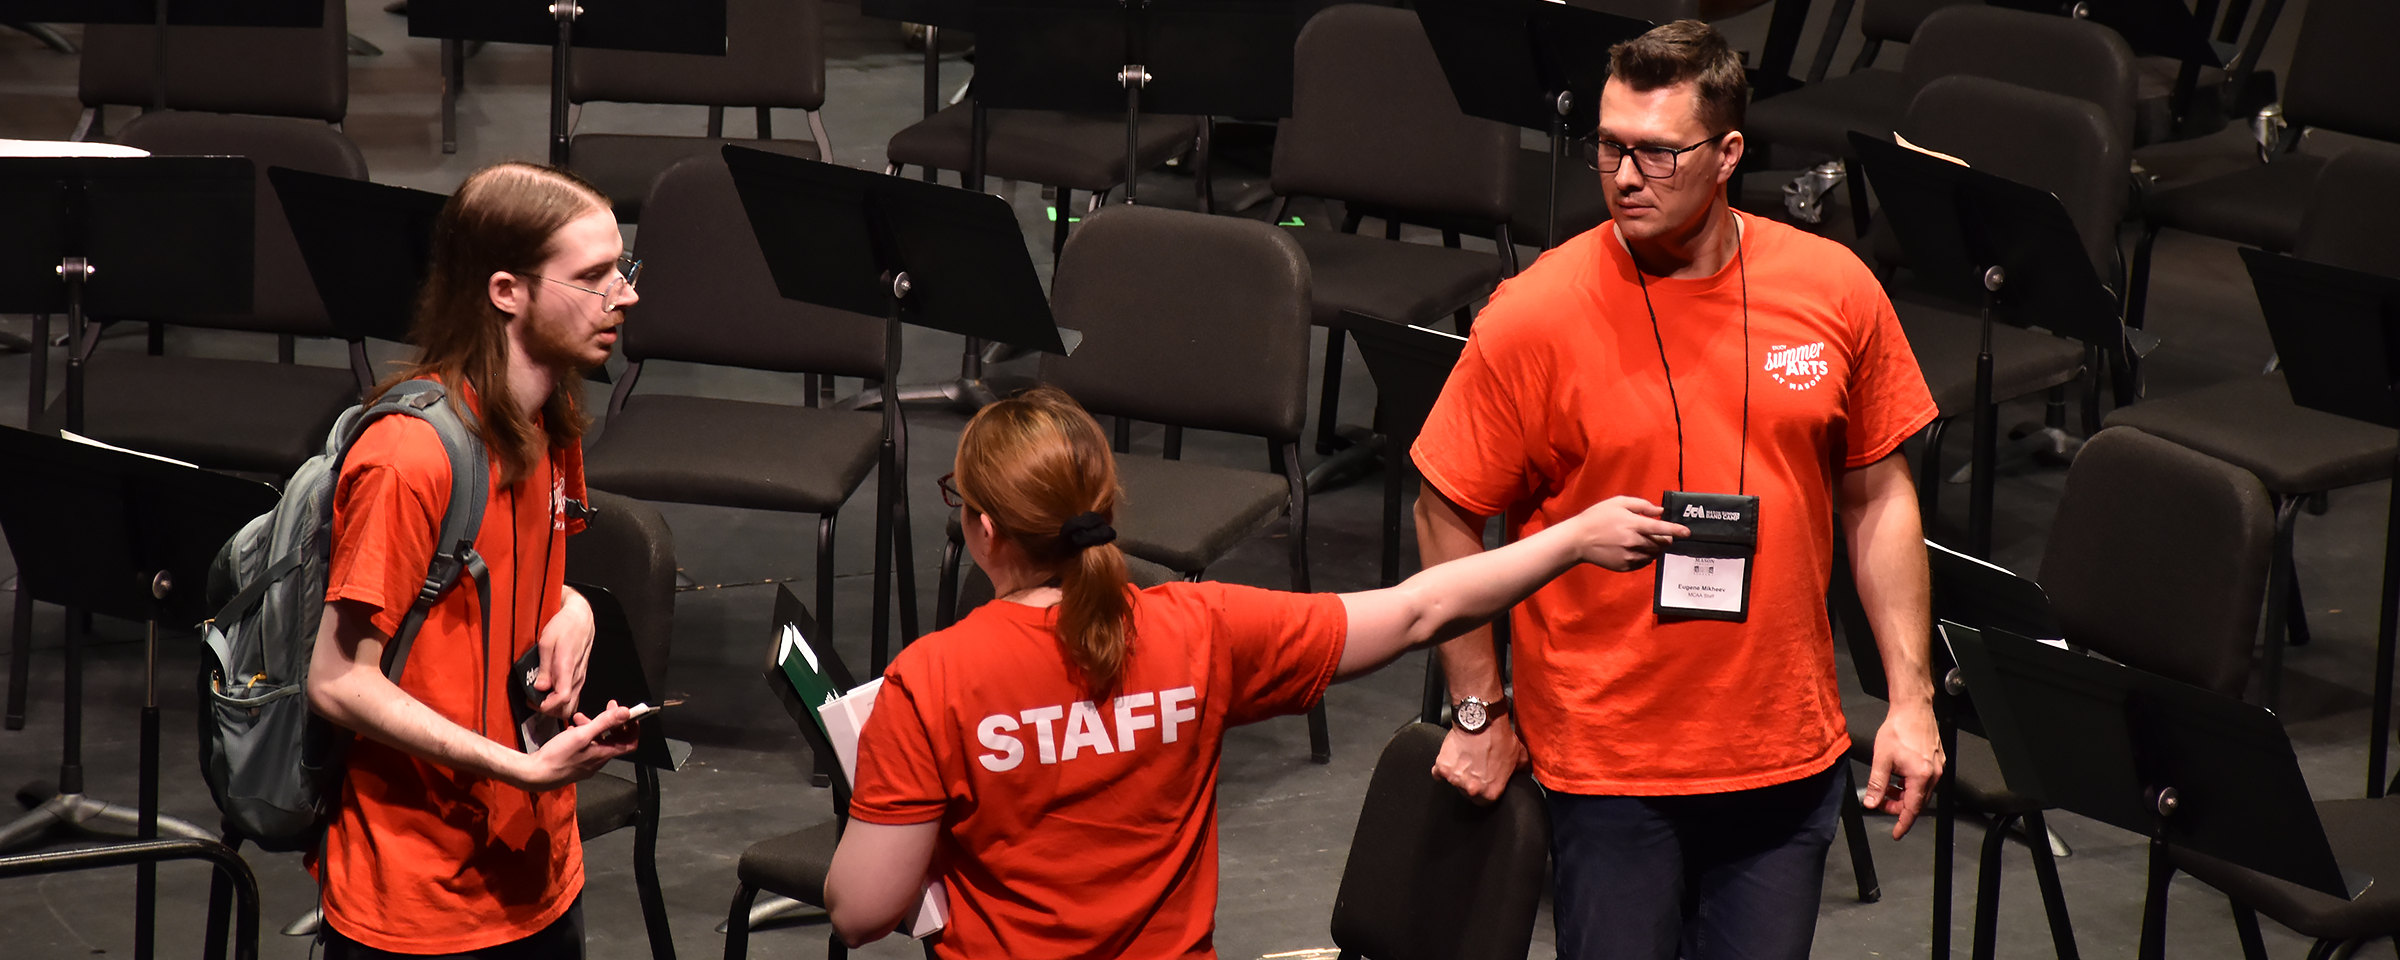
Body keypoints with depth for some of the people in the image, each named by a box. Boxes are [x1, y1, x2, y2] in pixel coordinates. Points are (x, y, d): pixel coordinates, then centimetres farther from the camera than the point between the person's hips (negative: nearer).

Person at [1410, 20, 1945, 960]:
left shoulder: (1834, 290, -2)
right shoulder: (1533, 317, -11)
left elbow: (1878, 497, 7)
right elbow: (1447, 514, -2)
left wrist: (1910, 699, 4)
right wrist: (1479, 712, -2)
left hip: (1789, 755, 3)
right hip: (1605, 760, -3)